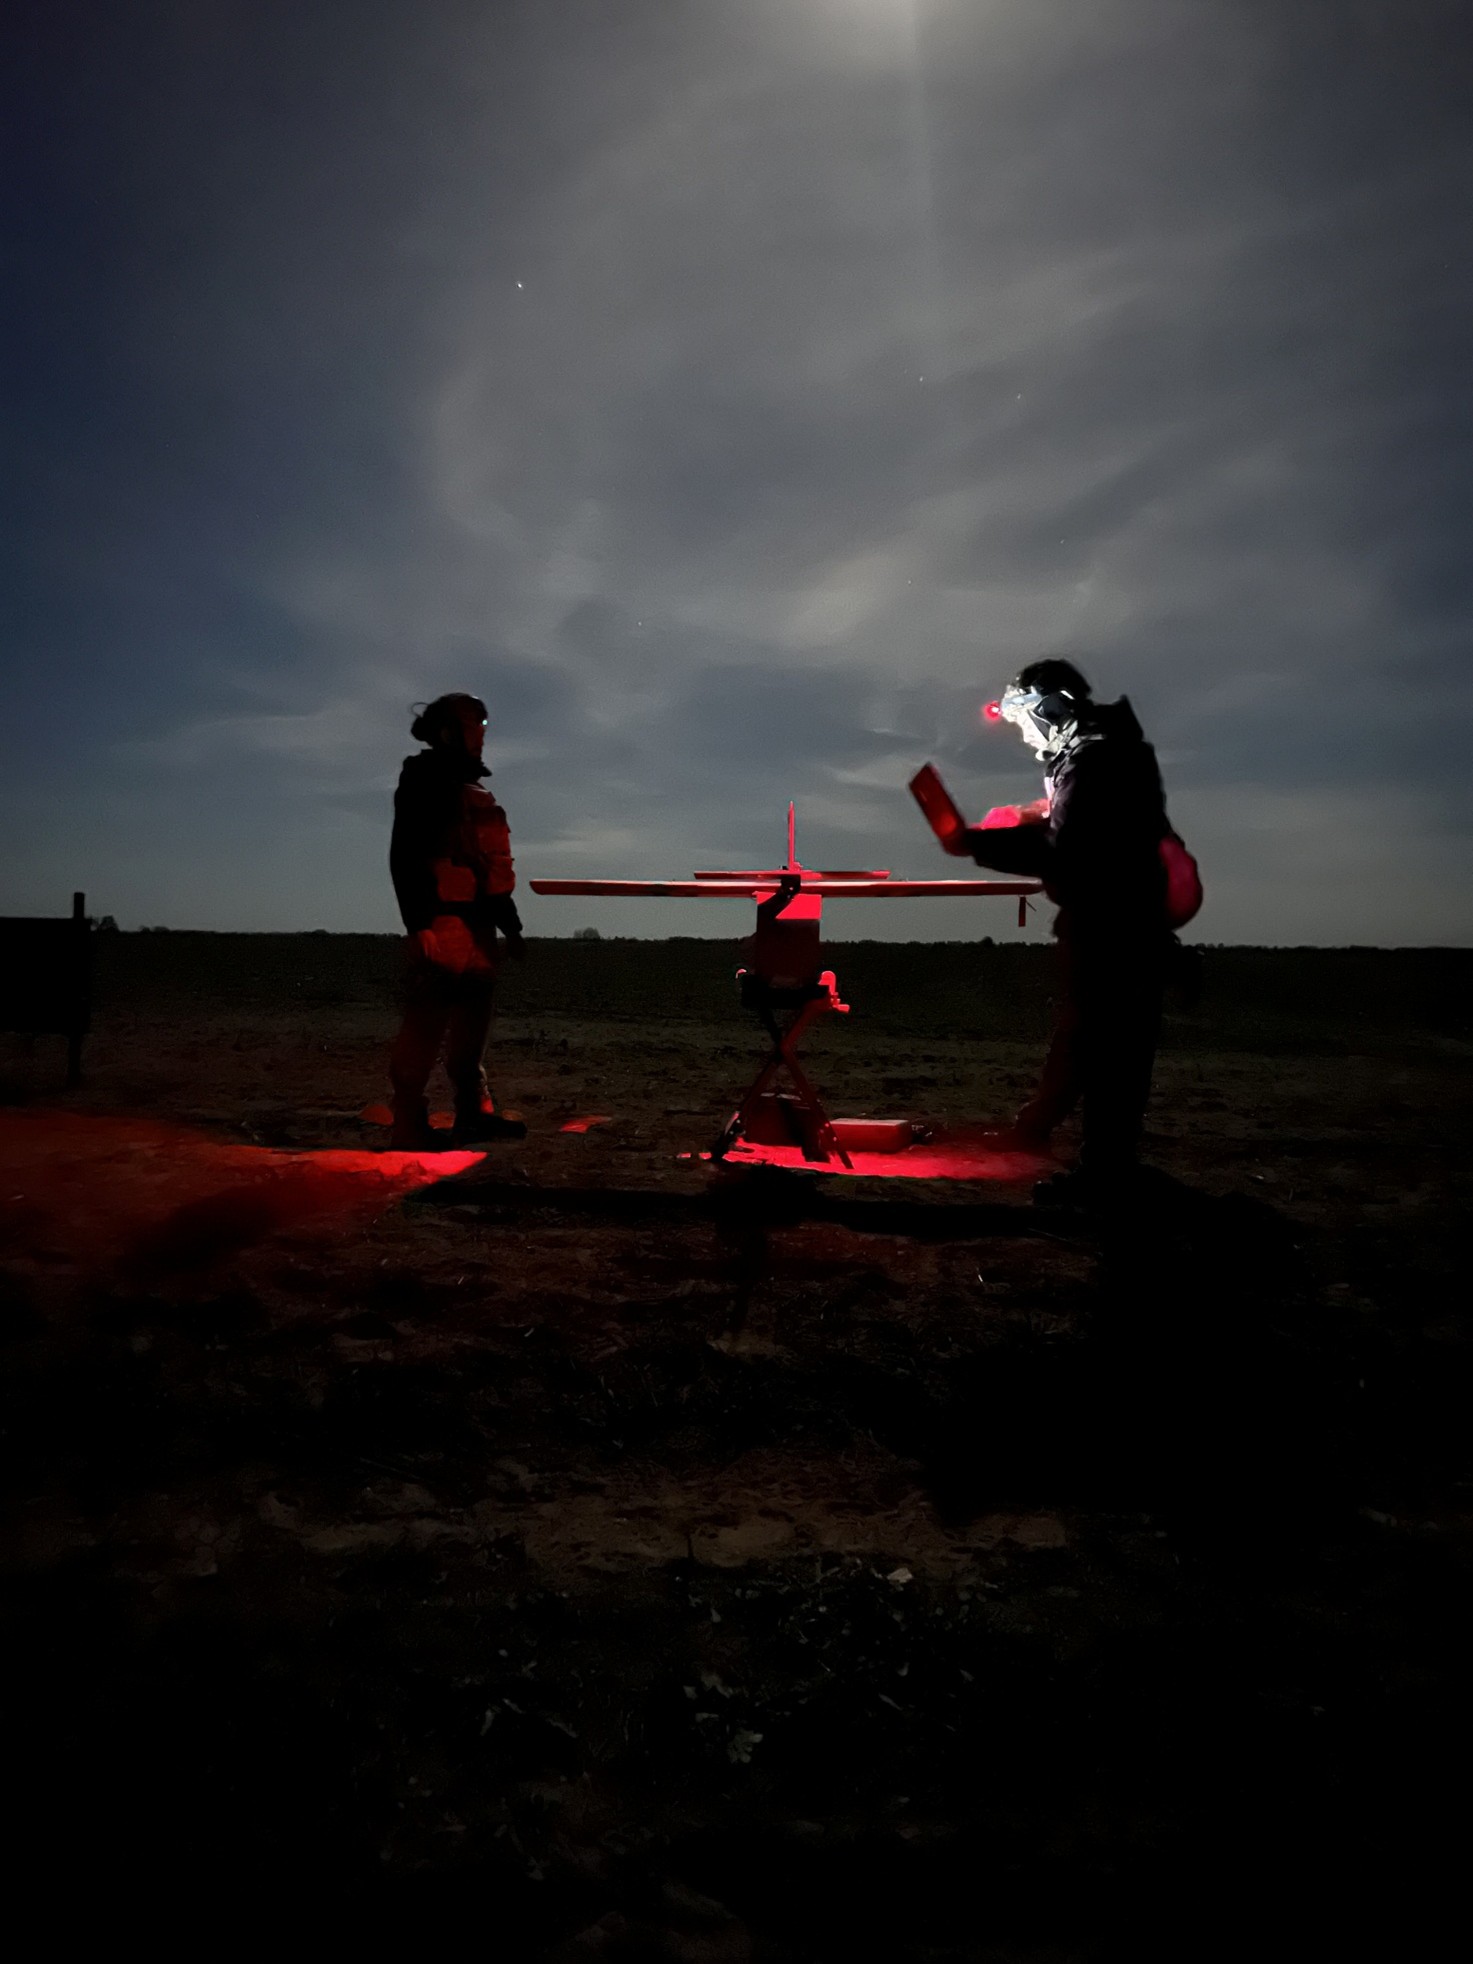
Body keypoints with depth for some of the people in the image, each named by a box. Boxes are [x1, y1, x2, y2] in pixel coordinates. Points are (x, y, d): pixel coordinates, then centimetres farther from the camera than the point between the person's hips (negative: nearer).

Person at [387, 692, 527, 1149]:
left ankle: (474, 1112, 20)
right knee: (425, 1025, -9)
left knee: (472, 1027, 12)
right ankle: (409, 1124, -4)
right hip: (443, 922, -9)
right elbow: (404, 857, -11)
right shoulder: (423, 782, -3)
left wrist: (508, 921, 22)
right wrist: (419, 924, -19)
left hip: (478, 926, 9)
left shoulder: (473, 789, 22)